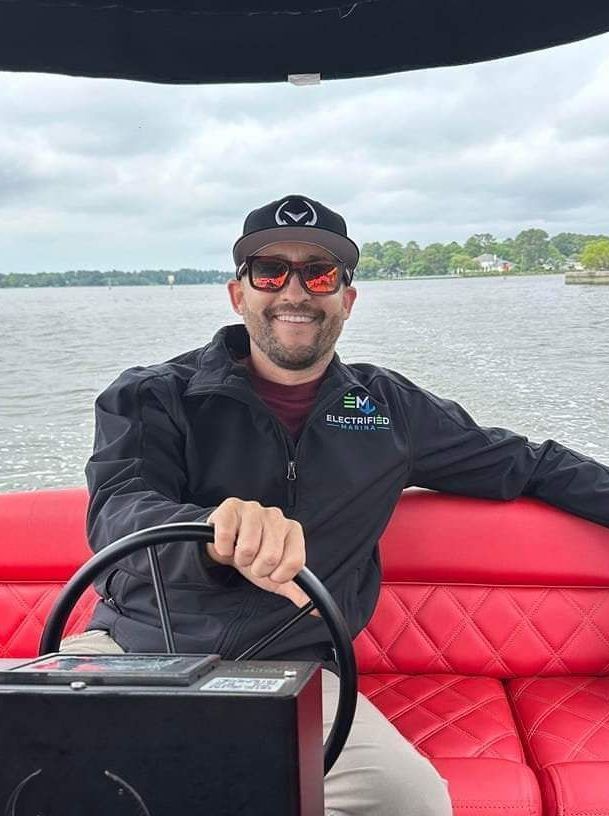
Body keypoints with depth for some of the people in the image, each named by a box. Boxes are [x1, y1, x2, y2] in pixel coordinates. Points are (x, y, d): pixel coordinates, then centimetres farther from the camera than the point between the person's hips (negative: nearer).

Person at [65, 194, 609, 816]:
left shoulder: (389, 408, 11)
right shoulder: (155, 397, 3)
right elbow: (117, 512, -15)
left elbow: (523, 463, 21)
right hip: (137, 648, -2)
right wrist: (215, 531, -37)